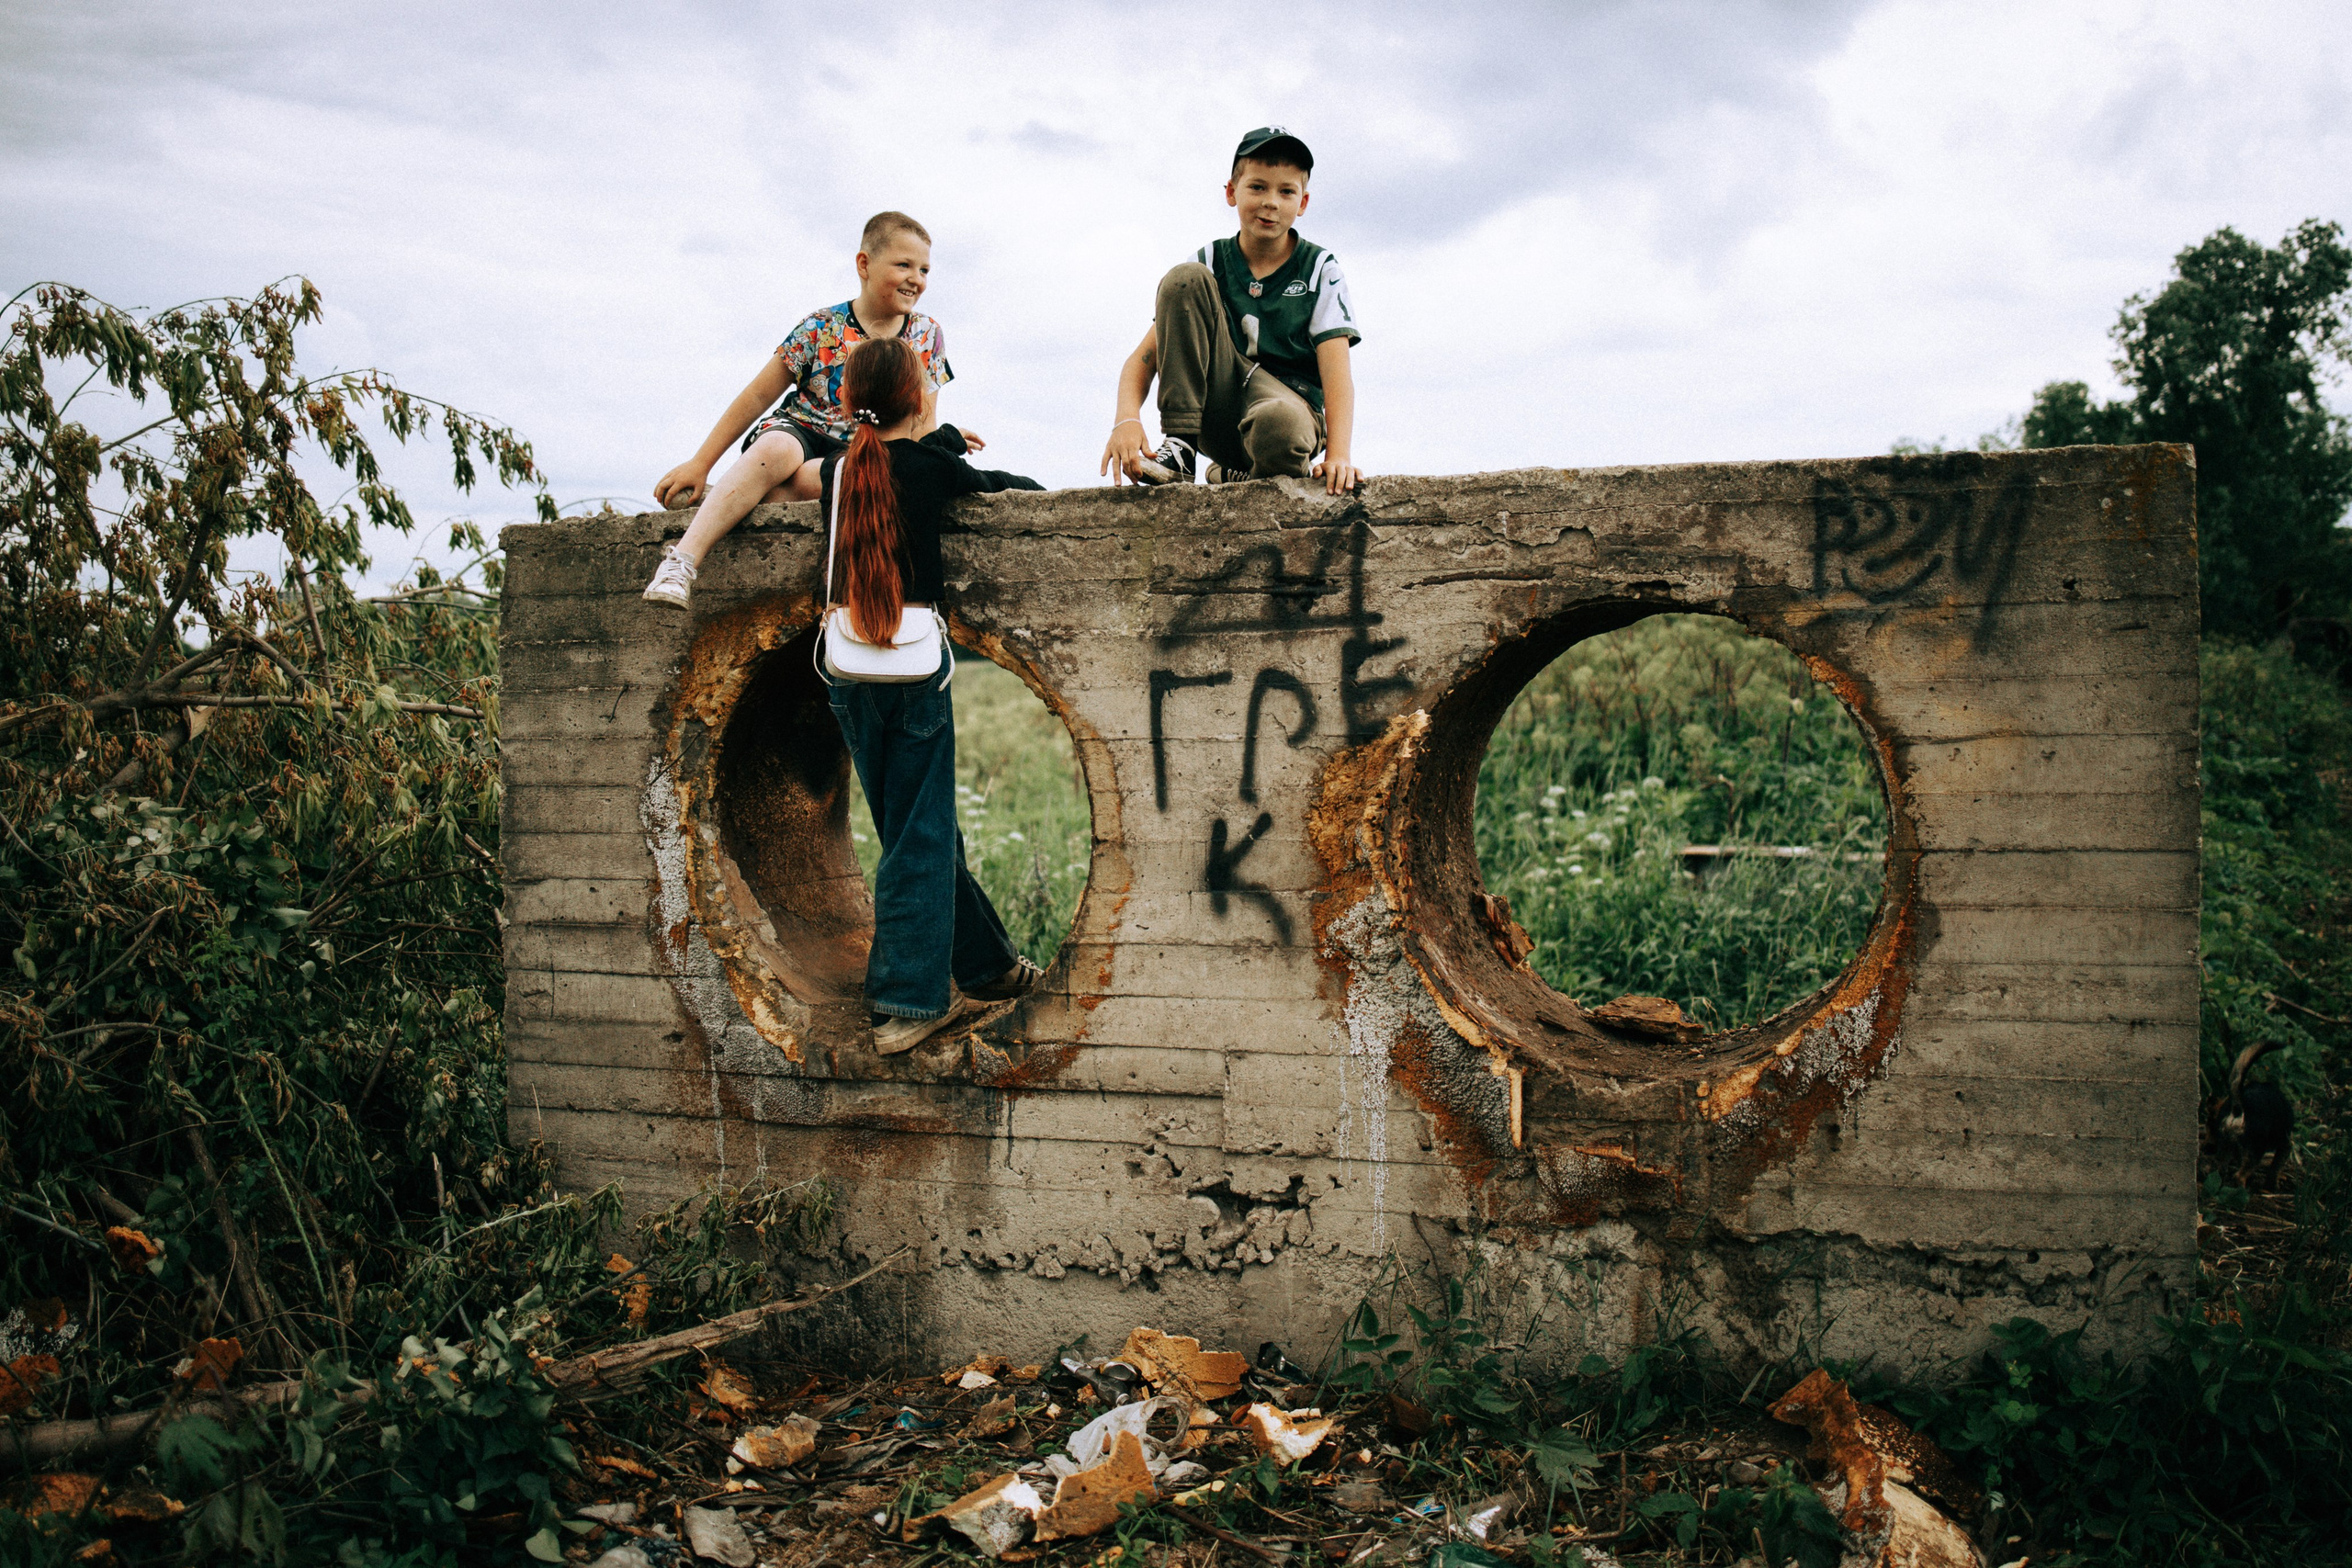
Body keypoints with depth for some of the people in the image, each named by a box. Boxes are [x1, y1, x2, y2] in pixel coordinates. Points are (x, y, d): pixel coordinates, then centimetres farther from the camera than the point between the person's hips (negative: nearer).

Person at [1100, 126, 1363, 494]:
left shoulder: (1320, 270, 2)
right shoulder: (1211, 264, 6)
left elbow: (1336, 368, -11)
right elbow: (1144, 356, -3)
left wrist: (1339, 454, -29)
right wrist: (1127, 420, -25)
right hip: (1215, 411, 2)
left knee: (1279, 426, -43)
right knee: (1185, 279, -16)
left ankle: (1239, 476, -4)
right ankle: (1180, 446, -19)